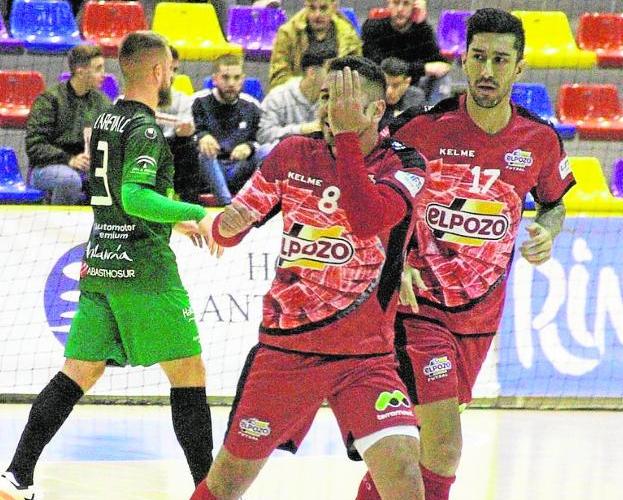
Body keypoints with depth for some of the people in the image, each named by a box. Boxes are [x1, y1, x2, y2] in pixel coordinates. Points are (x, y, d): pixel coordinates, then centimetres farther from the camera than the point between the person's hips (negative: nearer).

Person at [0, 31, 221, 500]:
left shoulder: (106, 120, 14)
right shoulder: (146, 129, -12)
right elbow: (133, 197, -25)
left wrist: (173, 219, 33)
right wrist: (196, 214, -24)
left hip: (99, 264, 8)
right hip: (144, 267, -8)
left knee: (78, 373, 8)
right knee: (189, 372, 0)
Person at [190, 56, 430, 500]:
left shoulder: (402, 164, -8)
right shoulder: (293, 155, 2)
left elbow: (367, 221, -29)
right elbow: (226, 231, 11)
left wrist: (347, 135, -28)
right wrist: (228, 223, -13)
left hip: (363, 356, -3)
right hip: (283, 347, 3)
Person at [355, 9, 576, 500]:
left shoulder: (539, 140, -4)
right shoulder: (423, 127, -13)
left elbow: (554, 203, 16)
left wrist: (547, 231, -6)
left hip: (481, 311, 4)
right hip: (418, 301, -4)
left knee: (414, 432, 16)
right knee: (445, 444, -18)